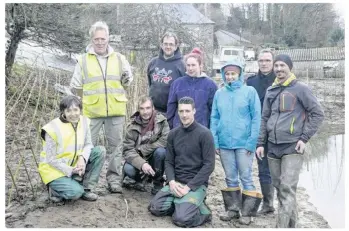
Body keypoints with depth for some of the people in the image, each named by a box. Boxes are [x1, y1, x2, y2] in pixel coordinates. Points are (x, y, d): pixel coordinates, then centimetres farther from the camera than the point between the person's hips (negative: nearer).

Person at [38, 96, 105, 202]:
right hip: (55, 170, -6)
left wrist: (82, 158, -24)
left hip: (75, 165, 6)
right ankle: (55, 190, 6)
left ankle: (86, 189, -5)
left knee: (100, 151, -13)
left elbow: (88, 144, -2)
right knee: (75, 192, -29)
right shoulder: (53, 128, -21)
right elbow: (51, 159, -17)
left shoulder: (83, 121, -6)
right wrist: (70, 170, -26)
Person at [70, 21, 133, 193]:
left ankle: (114, 178, 17)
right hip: (91, 111, -1)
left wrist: (126, 80, -8)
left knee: (116, 145, 6)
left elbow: (127, 83, 13)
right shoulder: (84, 60, 5)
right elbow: (76, 85, 7)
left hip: (116, 110, 2)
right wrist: (89, 97, 0)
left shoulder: (119, 58, 9)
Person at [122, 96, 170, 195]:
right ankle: (138, 179, 9)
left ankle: (158, 182, -8)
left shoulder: (161, 121, -10)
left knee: (161, 151, -32)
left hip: (155, 158, 0)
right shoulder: (133, 126, -8)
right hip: (138, 160, 0)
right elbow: (128, 150, -15)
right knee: (128, 169, -30)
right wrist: (142, 164, -33)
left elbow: (165, 141, -23)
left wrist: (142, 149, -21)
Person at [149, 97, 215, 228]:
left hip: (196, 184, -5)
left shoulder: (204, 134, -9)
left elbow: (209, 165, -13)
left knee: (181, 219, -22)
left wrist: (188, 187, -18)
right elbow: (169, 161, 8)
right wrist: (172, 182, -11)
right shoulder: (173, 134, 7)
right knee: (155, 208, -11)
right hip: (176, 183, 5)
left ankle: (202, 210, 6)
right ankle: (183, 204, 11)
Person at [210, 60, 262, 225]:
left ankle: (247, 212, 14)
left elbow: (256, 118, -5)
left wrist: (251, 142, -12)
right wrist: (215, 141, 1)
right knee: (230, 178, 13)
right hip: (224, 143, 4)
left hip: (243, 143, -3)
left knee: (246, 178, 3)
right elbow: (214, 118, 9)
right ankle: (232, 209, 24)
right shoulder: (219, 94, 9)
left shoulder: (250, 91, -2)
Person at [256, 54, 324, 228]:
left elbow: (317, 114, -4)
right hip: (273, 147, 6)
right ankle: (291, 223, 27)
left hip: (292, 147, -6)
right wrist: (260, 143, 10)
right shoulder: (270, 91, 12)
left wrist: (304, 138, -10)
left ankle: (282, 226, -9)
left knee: (287, 189, -11)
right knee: (278, 187, 12)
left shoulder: (300, 89, -5)